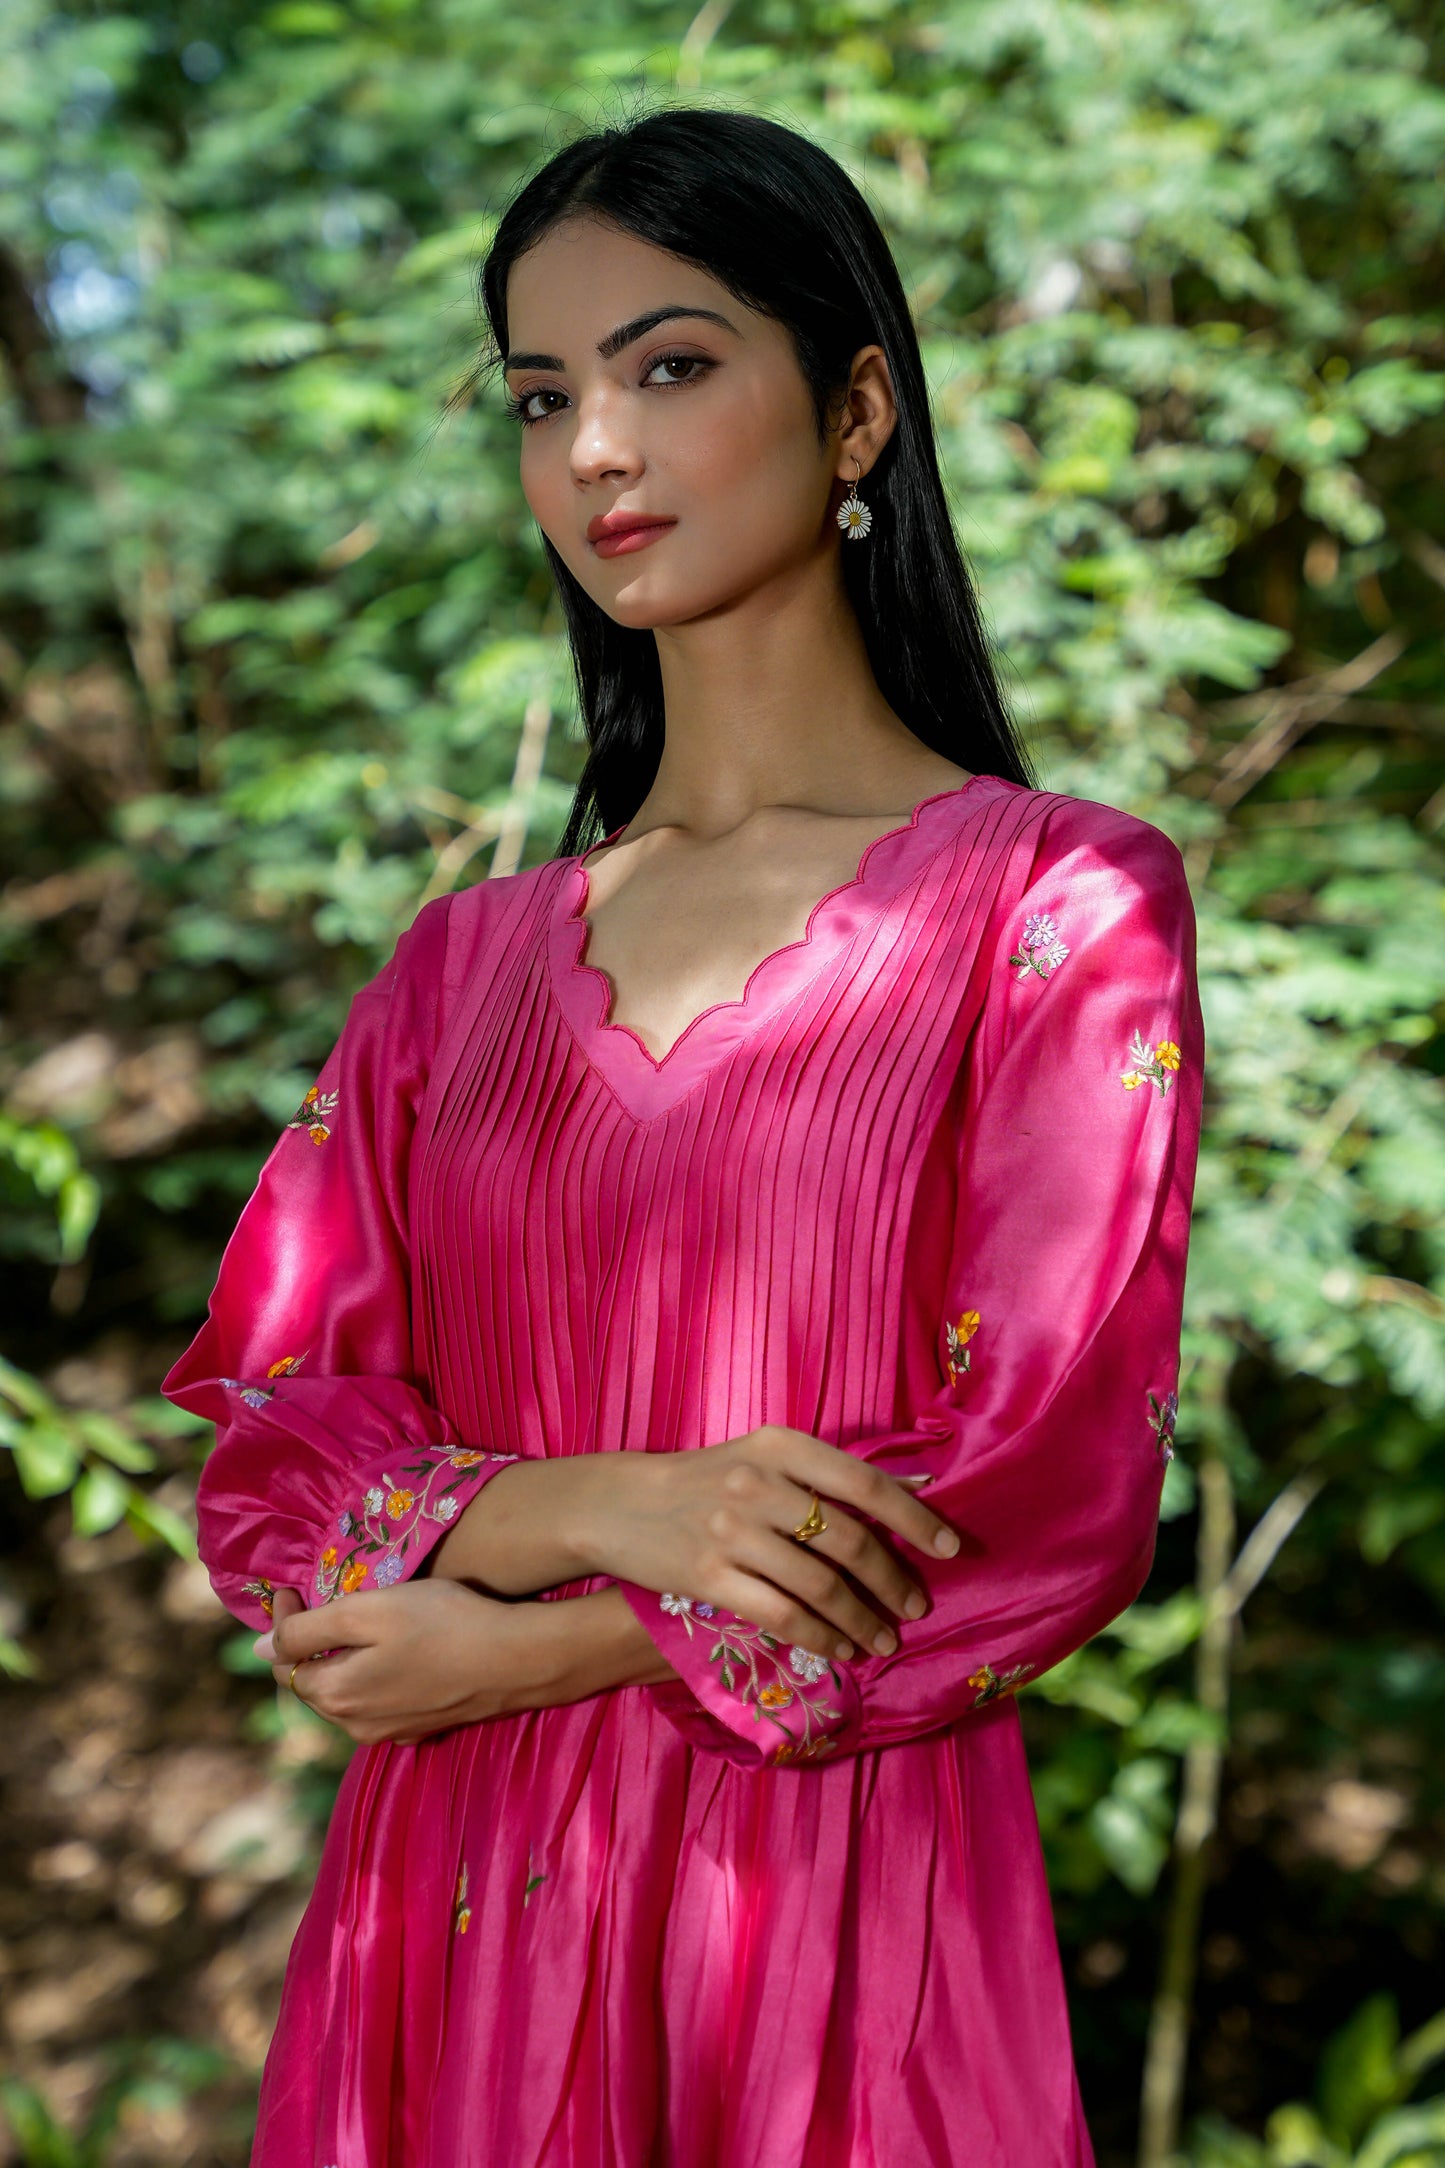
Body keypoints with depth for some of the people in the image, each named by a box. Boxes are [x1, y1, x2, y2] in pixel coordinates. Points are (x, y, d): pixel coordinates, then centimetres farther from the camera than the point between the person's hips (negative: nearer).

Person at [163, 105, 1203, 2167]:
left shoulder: (1058, 899, -3)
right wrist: (596, 1508, -16)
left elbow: (1043, 1498, -11)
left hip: (842, 1898, -3)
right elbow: (268, 1442, 3)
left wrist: (520, 1647, -8)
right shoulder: (465, 963, 9)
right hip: (445, 1912, 4)